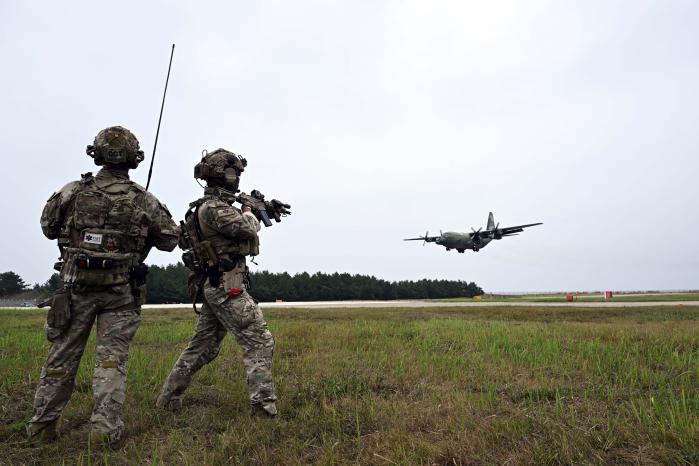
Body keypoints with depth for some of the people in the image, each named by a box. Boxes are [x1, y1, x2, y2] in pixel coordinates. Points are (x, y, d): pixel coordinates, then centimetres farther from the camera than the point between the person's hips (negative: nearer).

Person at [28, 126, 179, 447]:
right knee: (112, 358, 4)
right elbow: (170, 240, 1)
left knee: (62, 356, 14)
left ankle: (42, 424, 26)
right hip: (121, 291, -1)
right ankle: (106, 427, 2)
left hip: (77, 287, 2)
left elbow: (48, 227, 11)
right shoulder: (143, 200, -7)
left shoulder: (73, 192, -3)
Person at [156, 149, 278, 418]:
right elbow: (248, 229, -17)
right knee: (260, 342, -7)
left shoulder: (214, 205, 15)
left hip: (214, 287, 10)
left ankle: (168, 400, 29)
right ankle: (264, 408, -6)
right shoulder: (213, 207, -15)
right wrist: (249, 213, 4)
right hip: (227, 287, -10)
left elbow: (238, 230, 29)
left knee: (202, 347, 18)